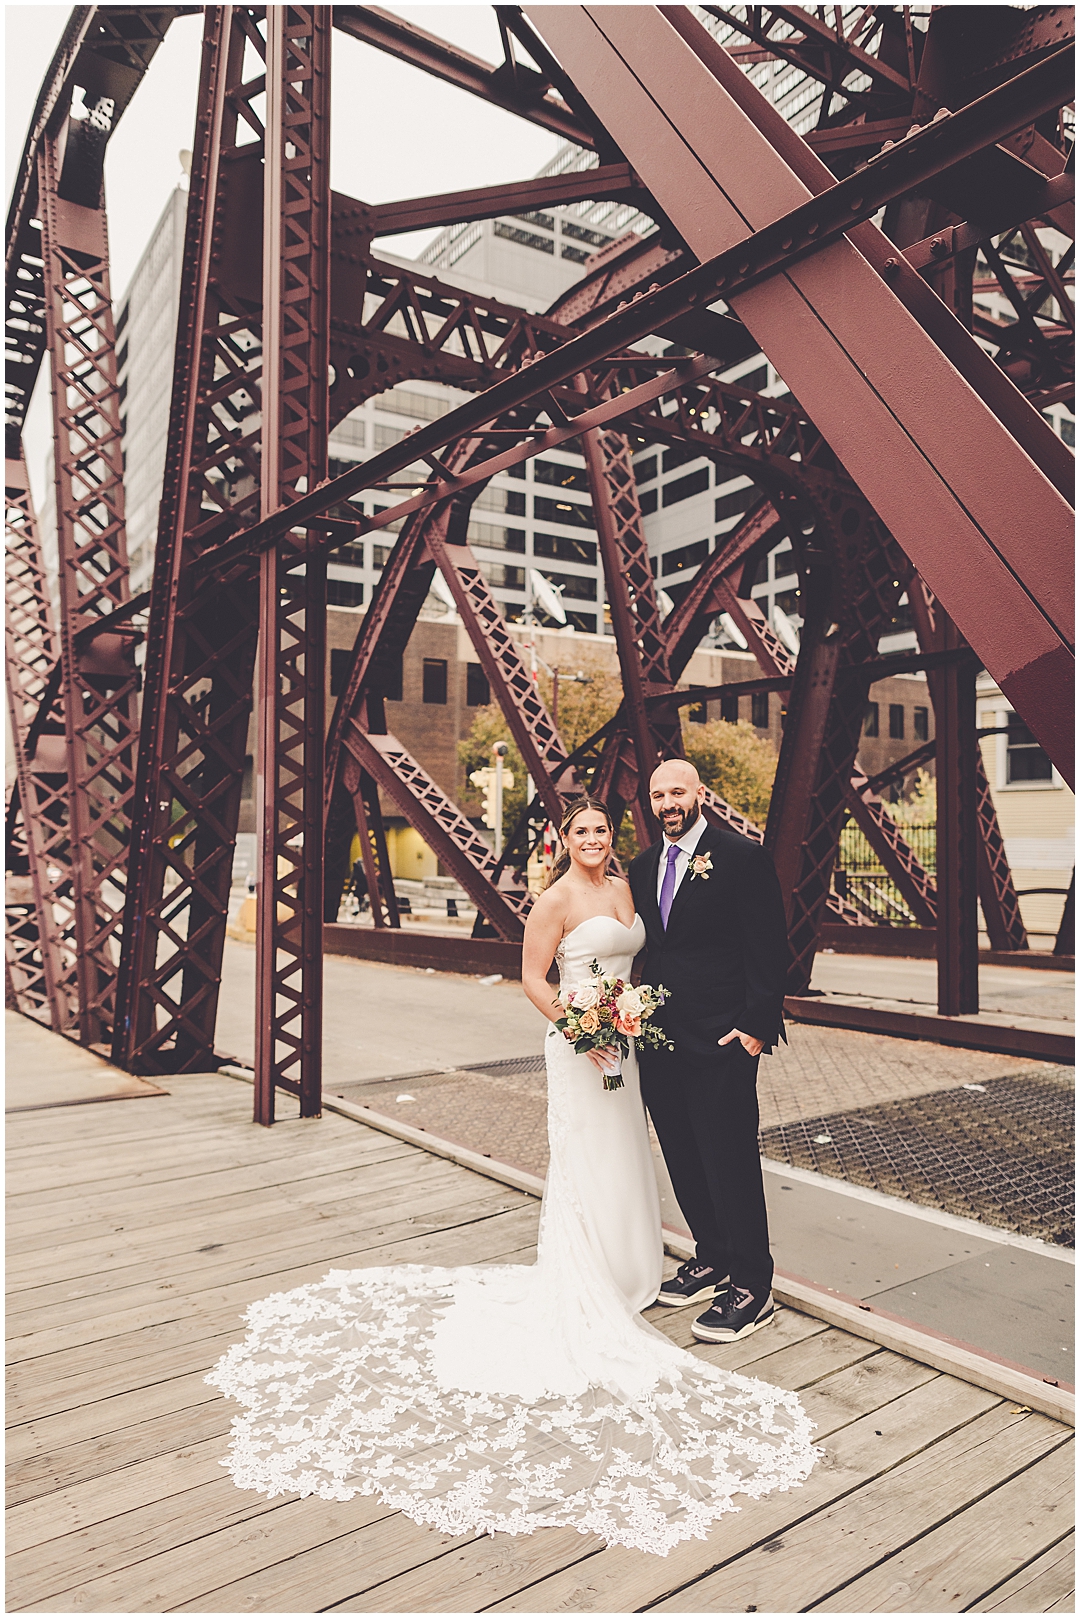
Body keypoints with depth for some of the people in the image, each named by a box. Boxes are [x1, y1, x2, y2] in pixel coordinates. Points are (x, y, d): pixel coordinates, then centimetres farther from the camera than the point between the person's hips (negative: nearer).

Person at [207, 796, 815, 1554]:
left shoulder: (623, 887, 8)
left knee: (623, 1151, 17)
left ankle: (621, 1269, 35)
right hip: (581, 1045, -8)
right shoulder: (556, 899, -14)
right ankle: (578, 1284, 17)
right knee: (585, 1161, 2)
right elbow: (534, 978, -14)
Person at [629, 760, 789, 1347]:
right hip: (660, 1040, 7)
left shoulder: (742, 857, -8)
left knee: (730, 1162, 0)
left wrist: (756, 1026, -16)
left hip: (721, 1039, -7)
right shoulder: (643, 867, 12)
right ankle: (711, 1260, 34)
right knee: (684, 1160, 16)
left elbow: (768, 949, -10)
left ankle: (750, 1288, 14)